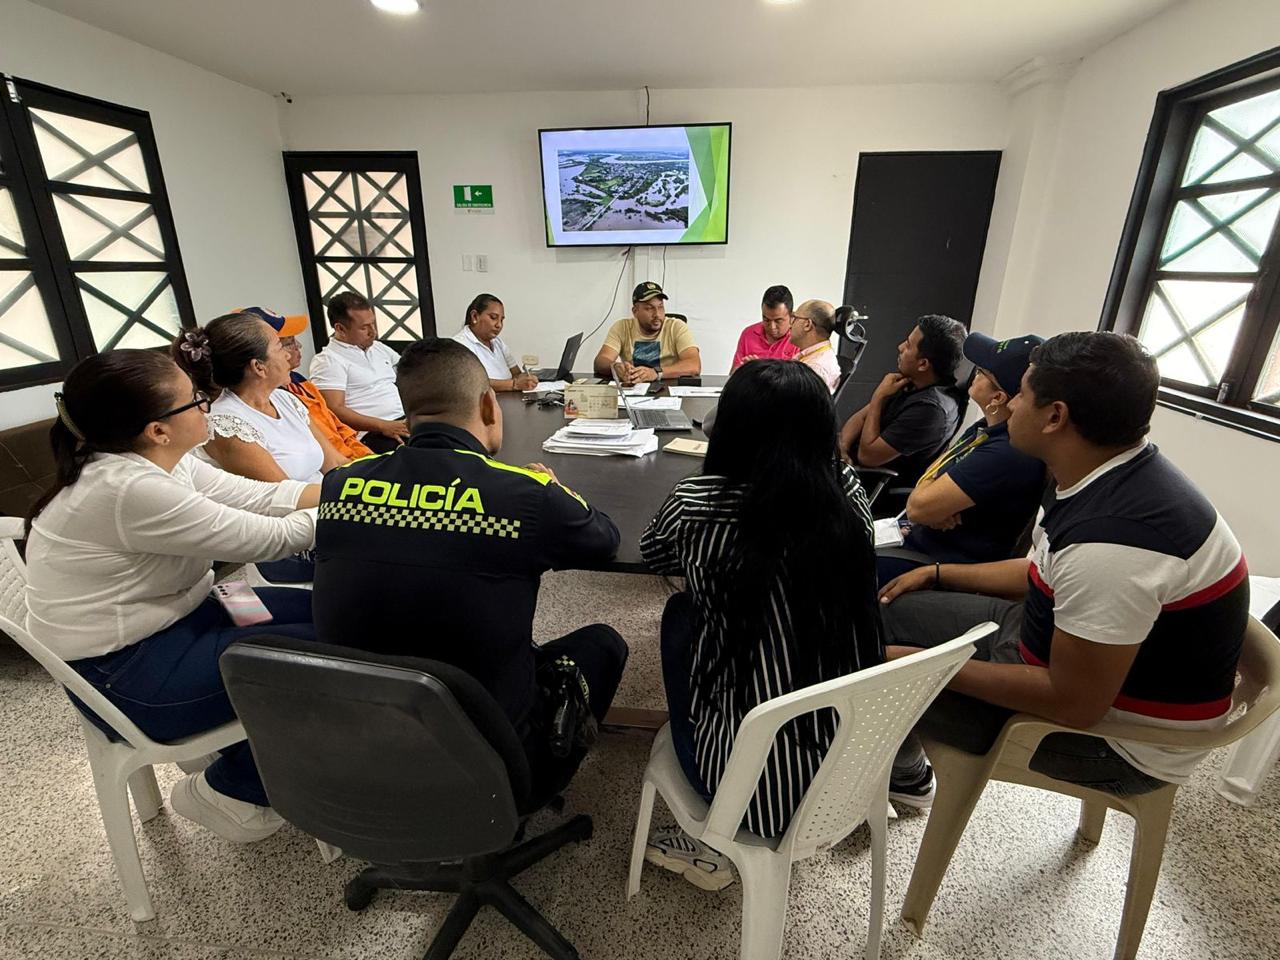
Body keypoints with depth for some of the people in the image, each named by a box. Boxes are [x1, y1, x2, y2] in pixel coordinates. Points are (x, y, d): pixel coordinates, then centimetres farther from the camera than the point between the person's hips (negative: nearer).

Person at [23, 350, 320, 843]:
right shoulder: (128, 489, -30)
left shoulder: (160, 464, -3)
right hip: (122, 675, -9)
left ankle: (239, 742, 20)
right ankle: (226, 787, 10)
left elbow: (263, 496, -2)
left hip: (174, 617, 9)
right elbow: (269, 538, -26)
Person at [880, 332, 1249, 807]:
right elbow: (1043, 575, 12)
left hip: (1113, 737, -9)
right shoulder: (1110, 479, -4)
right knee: (893, 611, 8)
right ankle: (902, 769, 29)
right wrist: (939, 574, 10)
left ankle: (902, 773, 29)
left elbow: (1074, 702, -28)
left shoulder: (1111, 537, -36)